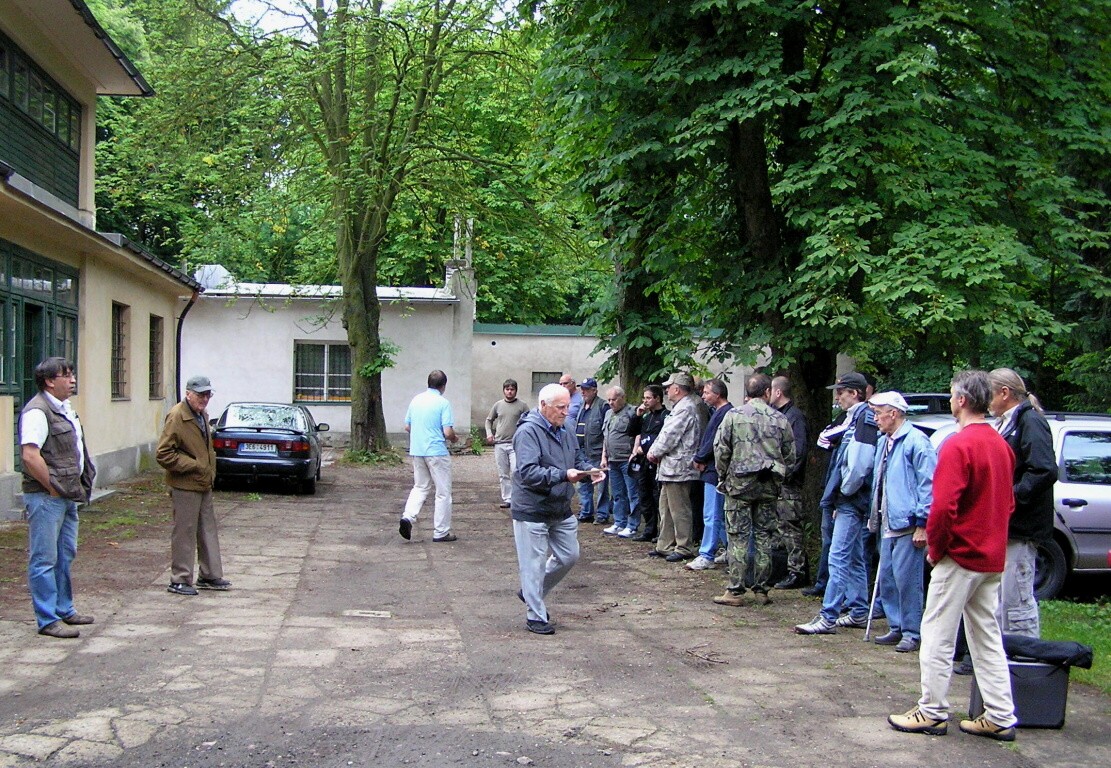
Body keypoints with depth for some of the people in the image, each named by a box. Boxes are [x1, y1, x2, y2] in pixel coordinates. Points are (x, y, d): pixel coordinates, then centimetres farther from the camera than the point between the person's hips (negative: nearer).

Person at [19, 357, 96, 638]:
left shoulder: (65, 408, 14)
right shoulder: (37, 411, -16)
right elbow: (30, 455, -25)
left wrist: (78, 488, 14)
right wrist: (53, 488, -18)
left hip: (67, 496, 10)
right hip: (45, 498, -10)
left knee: (65, 556, 18)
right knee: (44, 560, -2)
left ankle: (64, 610, 30)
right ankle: (48, 620, 2)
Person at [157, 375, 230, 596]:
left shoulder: (202, 415, 12)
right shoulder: (177, 417, -17)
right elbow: (163, 455, -21)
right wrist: (193, 465, -19)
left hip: (204, 484, 9)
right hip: (185, 486, -9)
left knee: (208, 531, 14)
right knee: (184, 533, -2)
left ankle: (210, 576, 24)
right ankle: (180, 580, 7)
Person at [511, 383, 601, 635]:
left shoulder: (564, 432, 10)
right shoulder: (528, 432, -18)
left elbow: (578, 459, 20)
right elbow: (528, 472, -27)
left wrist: (589, 471, -3)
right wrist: (563, 475, -33)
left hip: (561, 511, 9)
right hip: (533, 512, -8)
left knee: (569, 556, 16)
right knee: (534, 564, 2)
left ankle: (532, 593, 34)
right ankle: (536, 616, 14)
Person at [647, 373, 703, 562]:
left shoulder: (685, 409, -16)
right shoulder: (680, 408, 19)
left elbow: (671, 436, -19)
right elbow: (666, 434, 19)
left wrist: (655, 452, -5)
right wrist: (654, 451, 5)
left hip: (678, 468, -11)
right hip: (670, 468, 11)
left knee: (679, 511, -5)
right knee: (666, 509, 16)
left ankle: (683, 548, 1)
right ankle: (665, 546, 23)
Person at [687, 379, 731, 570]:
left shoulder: (725, 413, -16)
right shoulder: (717, 412, 17)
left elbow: (715, 442, -20)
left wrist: (699, 459, -7)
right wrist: (701, 459, 2)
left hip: (715, 471, -10)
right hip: (712, 470, 10)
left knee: (712, 515, -7)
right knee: (720, 515, 15)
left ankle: (706, 556, -4)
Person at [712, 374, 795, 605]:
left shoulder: (734, 415, -4)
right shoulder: (780, 419, 2)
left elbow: (720, 449, -6)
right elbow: (790, 455, 6)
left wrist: (724, 476, 7)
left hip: (740, 482, -2)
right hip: (770, 485, 2)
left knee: (738, 538, 0)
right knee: (764, 537, 9)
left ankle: (735, 591, -1)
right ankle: (762, 590, 14)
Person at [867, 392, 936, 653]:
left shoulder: (916, 441, -12)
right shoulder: (883, 442, 16)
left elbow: (928, 484, -15)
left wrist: (922, 523, -16)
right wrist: (876, 517, 20)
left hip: (908, 525, -9)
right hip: (888, 524, 9)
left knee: (906, 579, -6)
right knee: (886, 578, 11)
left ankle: (912, 632, 4)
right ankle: (896, 627, 21)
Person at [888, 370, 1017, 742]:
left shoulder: (958, 445, -17)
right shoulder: (1001, 445, 9)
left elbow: (943, 506, -23)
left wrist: (935, 547, -9)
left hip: (960, 557, -8)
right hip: (992, 558, 8)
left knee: (938, 636, 2)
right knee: (988, 637, 13)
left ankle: (932, 713, 8)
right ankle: (1000, 717, 15)